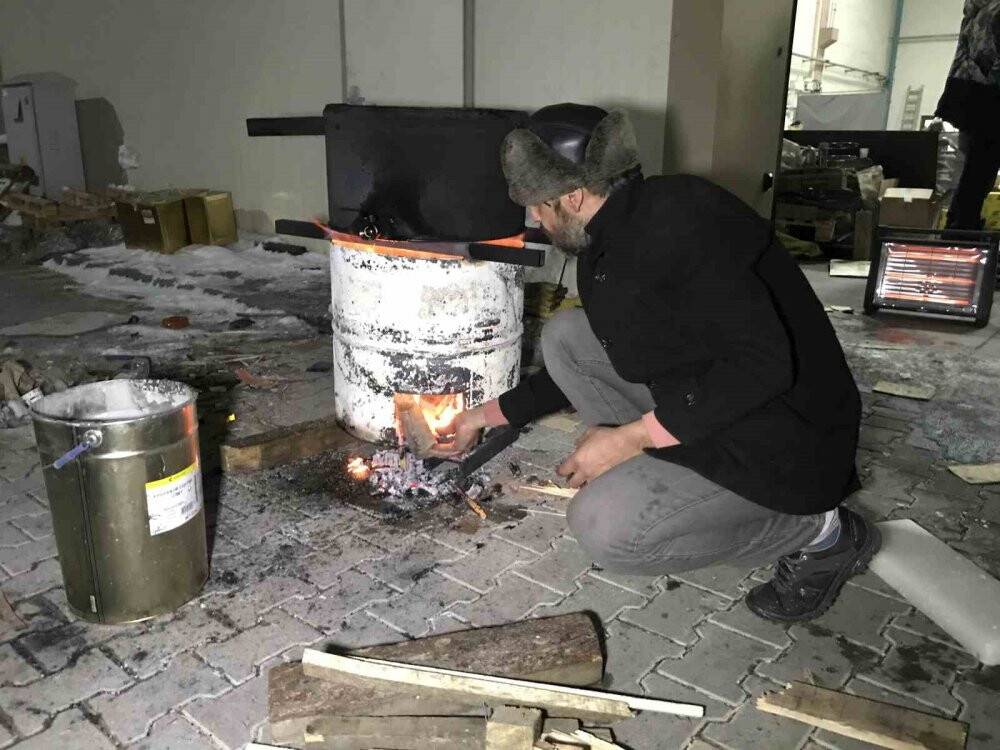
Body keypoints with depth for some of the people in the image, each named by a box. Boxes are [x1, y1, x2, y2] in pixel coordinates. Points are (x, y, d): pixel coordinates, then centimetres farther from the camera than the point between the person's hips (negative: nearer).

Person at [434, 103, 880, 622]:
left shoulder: (676, 217, -24)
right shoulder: (606, 246, 6)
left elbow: (764, 364, -28)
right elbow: (584, 366, 18)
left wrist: (629, 437, -23)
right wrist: (487, 416, 20)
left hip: (786, 433, -9)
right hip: (698, 398, 9)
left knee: (602, 528, -20)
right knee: (564, 336, 3)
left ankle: (818, 531, -2)